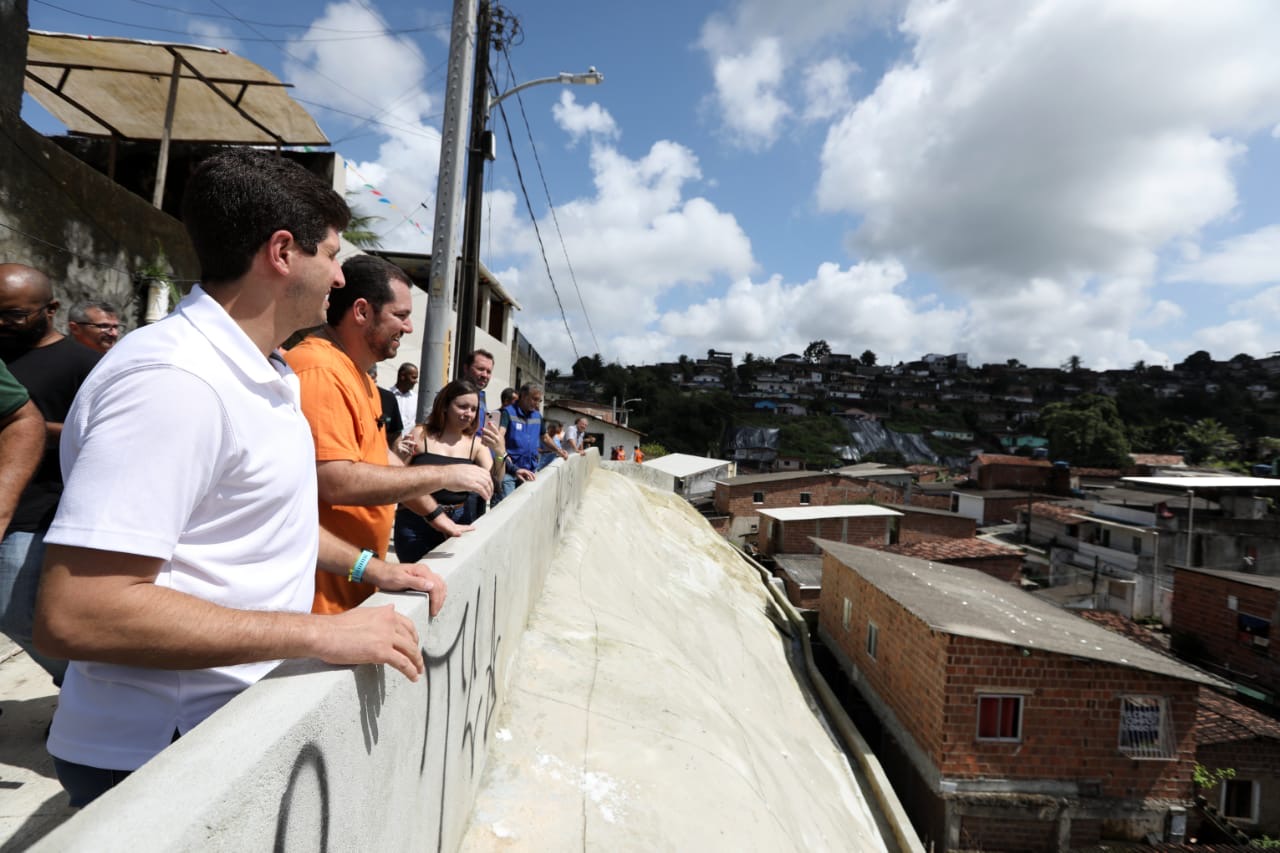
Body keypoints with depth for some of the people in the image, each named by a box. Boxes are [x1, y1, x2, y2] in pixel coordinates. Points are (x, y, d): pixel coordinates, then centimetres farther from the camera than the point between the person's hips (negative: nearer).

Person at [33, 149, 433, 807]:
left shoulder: (259, 373, 8)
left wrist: (367, 567, 12)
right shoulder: (174, 380, -26)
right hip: (160, 756, -9)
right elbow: (74, 614, -29)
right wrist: (319, 635, -27)